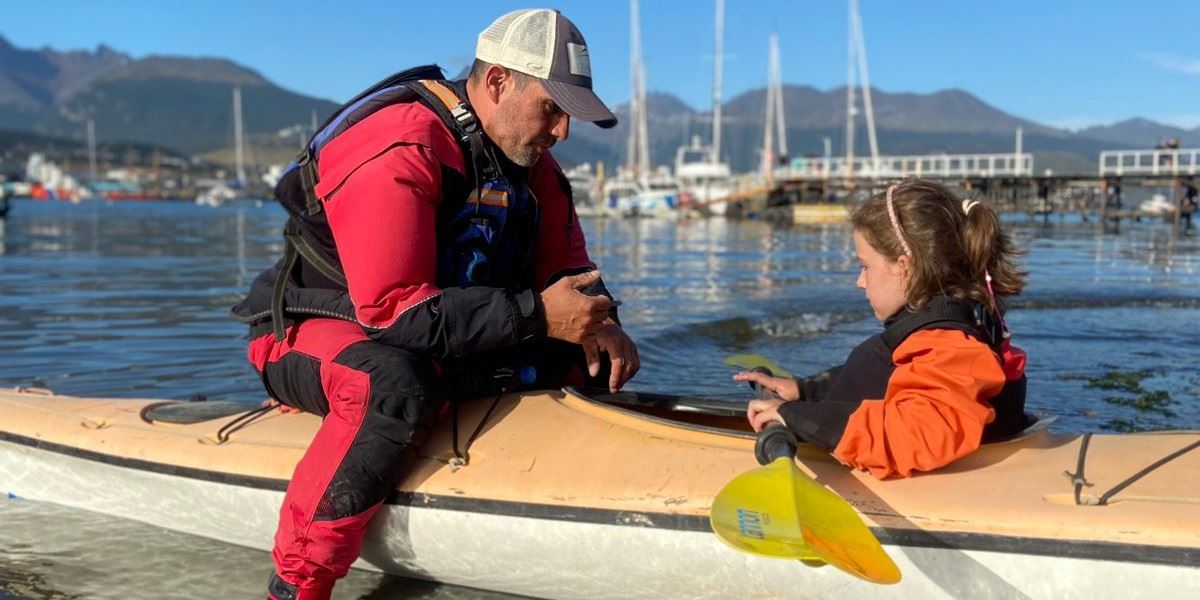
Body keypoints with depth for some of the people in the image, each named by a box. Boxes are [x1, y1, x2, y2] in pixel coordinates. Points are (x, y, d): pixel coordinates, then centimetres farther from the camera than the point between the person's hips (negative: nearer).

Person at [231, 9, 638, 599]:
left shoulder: (526, 158, 0)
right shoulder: (396, 151, -26)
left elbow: (563, 266, 7)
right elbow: (392, 309, -32)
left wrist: (595, 323, -16)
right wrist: (534, 313, -34)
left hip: (435, 346, 8)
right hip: (309, 334, -8)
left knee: (581, 359, -4)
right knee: (400, 386, -41)